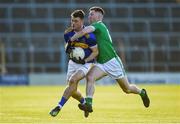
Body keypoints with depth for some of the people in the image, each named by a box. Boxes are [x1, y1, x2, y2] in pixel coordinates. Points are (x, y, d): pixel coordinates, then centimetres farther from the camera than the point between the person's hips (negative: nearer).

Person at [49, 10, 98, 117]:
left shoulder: (88, 35, -21)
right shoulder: (68, 33, -5)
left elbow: (95, 52, -13)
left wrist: (85, 61, -25)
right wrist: (67, 49, -13)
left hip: (86, 63, -6)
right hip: (73, 62, 6)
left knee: (72, 80, -27)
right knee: (72, 90, 5)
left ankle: (59, 107, -26)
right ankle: (84, 103, 36)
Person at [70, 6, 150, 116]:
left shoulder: (99, 25, -15)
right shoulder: (95, 29, 14)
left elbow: (84, 31, -34)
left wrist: (71, 40, -24)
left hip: (112, 61, -8)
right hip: (101, 64, 8)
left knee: (127, 89, 7)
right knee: (90, 77, -22)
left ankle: (142, 93, 36)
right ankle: (88, 104, -30)